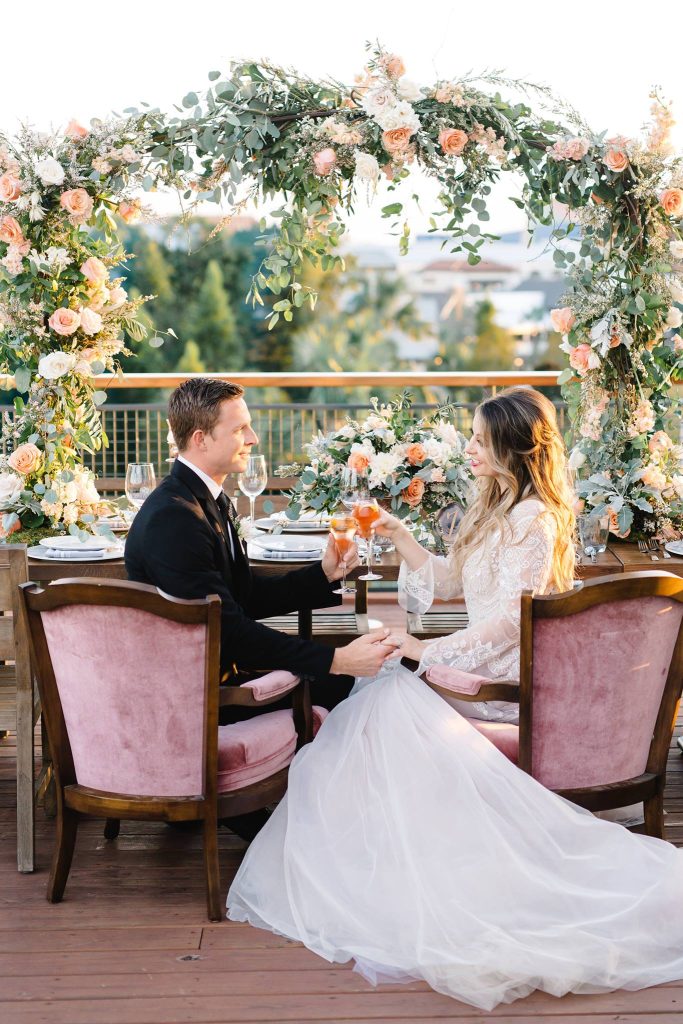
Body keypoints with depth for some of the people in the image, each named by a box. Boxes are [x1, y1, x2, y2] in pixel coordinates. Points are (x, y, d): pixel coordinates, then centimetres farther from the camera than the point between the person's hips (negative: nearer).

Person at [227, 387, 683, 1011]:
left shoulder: (534, 519, -14)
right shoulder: (498, 510, 17)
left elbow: (510, 621, -20)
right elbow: (449, 579, 25)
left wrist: (429, 651, -20)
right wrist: (397, 535, 16)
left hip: (505, 678, -9)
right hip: (482, 663, 9)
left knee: (392, 697, -23)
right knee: (374, 692, -8)